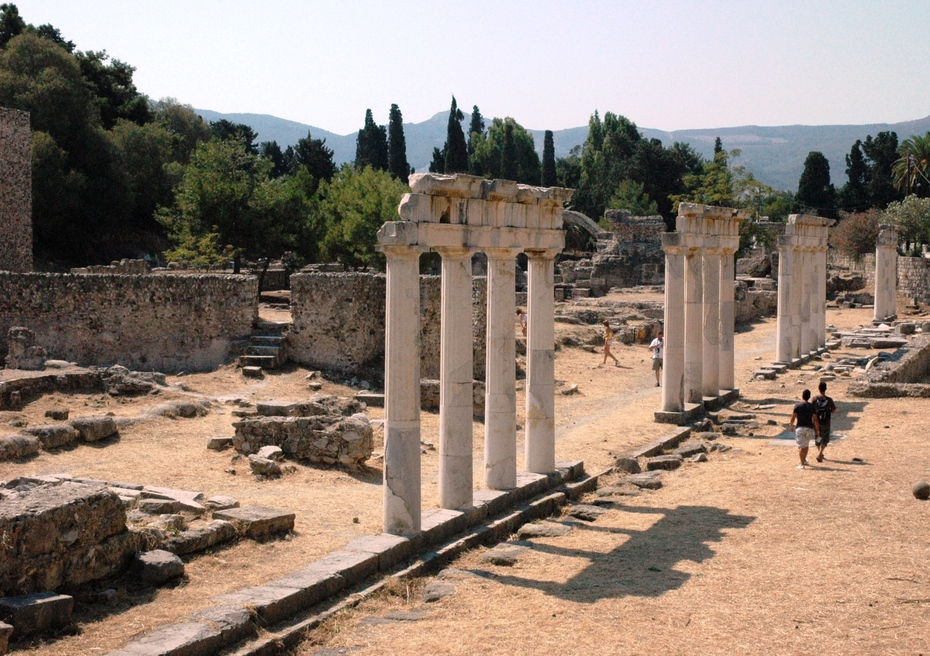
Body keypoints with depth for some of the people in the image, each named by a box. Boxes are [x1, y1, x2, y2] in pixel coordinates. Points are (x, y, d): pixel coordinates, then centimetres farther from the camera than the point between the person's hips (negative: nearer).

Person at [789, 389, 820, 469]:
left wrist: (791, 425, 14)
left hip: (800, 428, -3)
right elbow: (815, 420, -4)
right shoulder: (812, 407, -2)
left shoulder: (797, 406, -7)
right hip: (809, 428, 3)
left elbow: (793, 417, -3)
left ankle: (802, 464, -9)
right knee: (806, 445, 22)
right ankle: (804, 460, 39)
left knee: (801, 446, -2)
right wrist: (818, 430, 2)